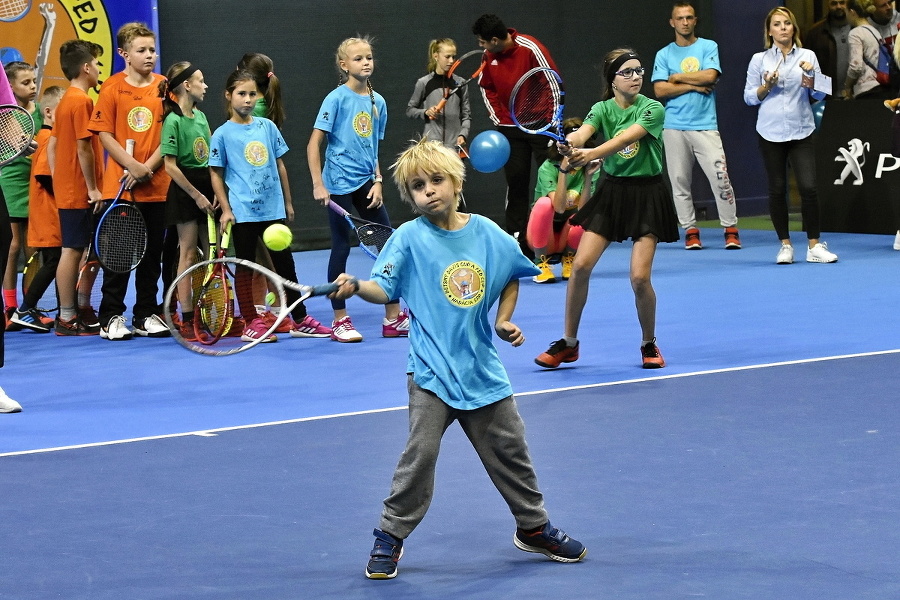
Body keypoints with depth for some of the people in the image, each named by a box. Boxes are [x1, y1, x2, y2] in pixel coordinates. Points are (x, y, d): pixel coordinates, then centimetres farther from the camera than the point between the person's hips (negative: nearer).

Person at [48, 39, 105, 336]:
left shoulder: (66, 100, 13)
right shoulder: (82, 100, -15)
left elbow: (52, 143, 16)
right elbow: (84, 147, -19)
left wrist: (57, 179, 18)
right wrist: (93, 188, -16)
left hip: (65, 188, 10)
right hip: (79, 191, -10)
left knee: (73, 250, 13)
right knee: (72, 250, -6)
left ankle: (71, 311, 18)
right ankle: (68, 319, -4)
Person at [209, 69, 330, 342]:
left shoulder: (267, 127, 6)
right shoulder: (223, 134, -4)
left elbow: (279, 165, 13)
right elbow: (217, 175, -2)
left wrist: (288, 202, 13)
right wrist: (226, 209, -8)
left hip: (273, 208, 4)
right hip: (242, 211, -4)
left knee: (285, 264, 9)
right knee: (245, 266, 4)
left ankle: (300, 320, 17)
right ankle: (251, 323, 10)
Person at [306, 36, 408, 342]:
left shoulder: (378, 102, 8)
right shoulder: (337, 98, -9)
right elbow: (314, 144, -11)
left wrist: (378, 182, 3)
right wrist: (318, 185, -16)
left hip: (366, 183, 6)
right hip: (340, 185, -6)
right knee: (341, 248, 0)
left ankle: (393, 319, 14)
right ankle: (340, 321, 9)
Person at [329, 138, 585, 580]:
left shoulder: (487, 233, 1)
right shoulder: (409, 238, -8)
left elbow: (510, 277, 17)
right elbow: (385, 288, -15)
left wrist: (504, 320, 5)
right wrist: (356, 287, -34)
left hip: (483, 369, 4)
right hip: (431, 370, -4)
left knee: (509, 451, 13)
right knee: (420, 452, -12)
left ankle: (533, 528, 31)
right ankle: (390, 536, 2)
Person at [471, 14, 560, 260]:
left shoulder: (530, 48, -17)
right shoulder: (489, 56, 0)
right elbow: (486, 87, 15)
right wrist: (497, 117, 4)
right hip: (510, 128, 5)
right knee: (516, 184, 6)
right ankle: (519, 245, 9)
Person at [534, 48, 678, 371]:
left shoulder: (653, 109, -10)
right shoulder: (602, 109, 0)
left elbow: (625, 138, -26)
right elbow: (583, 132, -20)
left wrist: (591, 154, -41)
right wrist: (570, 143, -44)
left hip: (647, 195, -3)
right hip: (611, 191, 3)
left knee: (640, 276, -11)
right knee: (580, 265, -7)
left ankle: (649, 344, 13)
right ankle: (568, 343, 8)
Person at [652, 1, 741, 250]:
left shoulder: (709, 47, 7)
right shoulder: (663, 55, 10)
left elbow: (710, 76, -9)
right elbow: (660, 90, -1)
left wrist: (678, 77, 0)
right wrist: (694, 86, -7)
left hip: (705, 126, -2)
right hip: (674, 128, 2)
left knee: (720, 178, -9)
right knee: (679, 182, 1)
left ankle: (730, 230, -3)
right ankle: (690, 231, 8)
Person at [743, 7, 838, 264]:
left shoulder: (807, 56, 7)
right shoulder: (759, 60, 5)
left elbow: (819, 95, 7)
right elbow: (749, 97, 6)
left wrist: (811, 81, -13)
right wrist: (766, 86, -12)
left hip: (802, 131, 0)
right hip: (771, 133, 0)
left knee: (809, 187, -9)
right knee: (777, 189, 3)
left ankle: (814, 246, -2)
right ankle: (785, 245, 13)